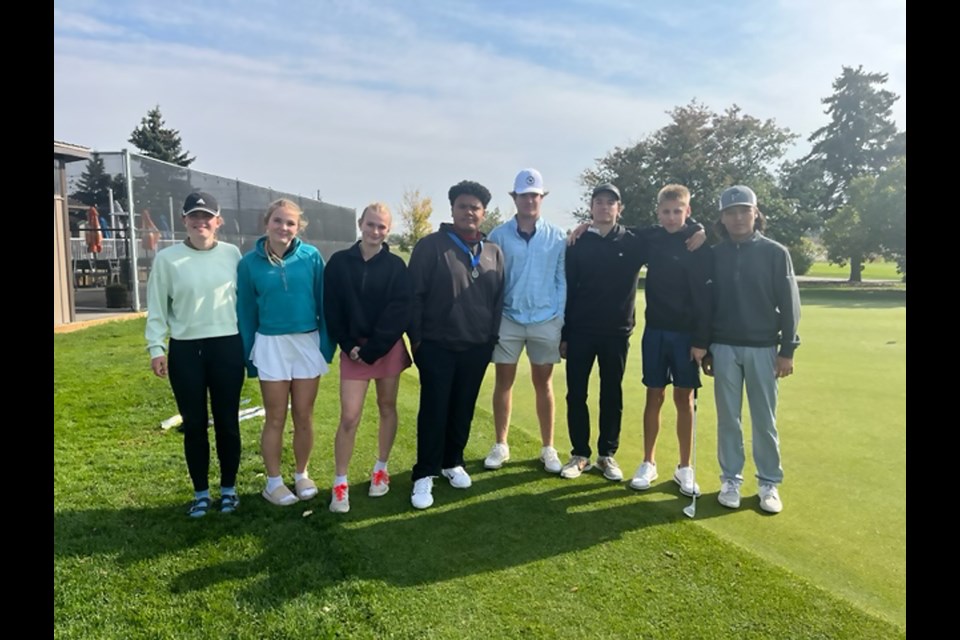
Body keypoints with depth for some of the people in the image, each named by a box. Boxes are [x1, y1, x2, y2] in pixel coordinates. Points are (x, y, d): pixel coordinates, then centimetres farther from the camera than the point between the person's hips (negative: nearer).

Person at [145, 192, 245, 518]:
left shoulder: (232, 254, 1)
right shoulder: (167, 258, -2)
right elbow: (157, 307, 2)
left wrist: (248, 341, 6)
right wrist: (156, 347, -3)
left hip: (227, 347, 0)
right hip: (185, 350, 0)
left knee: (227, 422, 9)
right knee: (194, 424, 9)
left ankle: (229, 488, 25)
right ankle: (201, 492, 24)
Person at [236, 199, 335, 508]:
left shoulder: (311, 256, -3)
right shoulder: (250, 263, -2)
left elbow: (323, 302, 1)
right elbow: (246, 313, 3)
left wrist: (327, 343, -3)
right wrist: (249, 357, 2)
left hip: (308, 343, 1)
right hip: (271, 345, 0)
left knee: (304, 417, 10)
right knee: (275, 418, 7)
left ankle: (302, 475, 27)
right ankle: (274, 482, 22)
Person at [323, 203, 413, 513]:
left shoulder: (396, 266, -2)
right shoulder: (339, 263, 0)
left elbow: (400, 312, -8)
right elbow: (331, 309, 1)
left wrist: (373, 348, -13)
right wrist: (348, 345, -9)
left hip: (388, 347, 1)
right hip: (353, 348, 0)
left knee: (387, 407, 12)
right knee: (349, 417, -4)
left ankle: (381, 469, 30)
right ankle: (340, 483, 10)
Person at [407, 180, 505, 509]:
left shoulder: (494, 253, 7)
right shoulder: (430, 246, -6)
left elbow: (498, 299, 13)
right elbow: (414, 295, -6)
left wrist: (492, 336, 9)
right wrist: (416, 338, -7)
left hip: (477, 347, 4)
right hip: (437, 346, -4)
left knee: (463, 410, 13)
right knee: (434, 410, 0)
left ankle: (452, 462, 31)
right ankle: (424, 475, 11)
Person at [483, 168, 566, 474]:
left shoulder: (557, 236, 0)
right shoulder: (498, 235, -1)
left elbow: (561, 281, 2)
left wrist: (560, 320, -2)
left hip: (545, 320, 0)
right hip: (508, 318, 0)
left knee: (543, 383, 9)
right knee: (504, 381, 8)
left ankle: (548, 447, 20)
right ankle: (500, 445, 21)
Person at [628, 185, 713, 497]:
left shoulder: (699, 247, -7)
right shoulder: (652, 240, 4)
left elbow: (706, 297, -10)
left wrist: (702, 340, -14)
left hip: (686, 334, -3)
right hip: (655, 330, 3)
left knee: (684, 398, 5)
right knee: (655, 395, 7)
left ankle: (684, 468, 17)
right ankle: (648, 463, 18)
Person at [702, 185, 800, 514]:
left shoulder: (776, 253, -1)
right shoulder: (715, 256, 4)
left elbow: (789, 304, -1)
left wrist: (787, 349, -5)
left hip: (763, 348, -1)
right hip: (724, 348, 1)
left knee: (765, 420, 6)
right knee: (728, 419, 7)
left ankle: (769, 483, 18)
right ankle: (730, 480, 19)